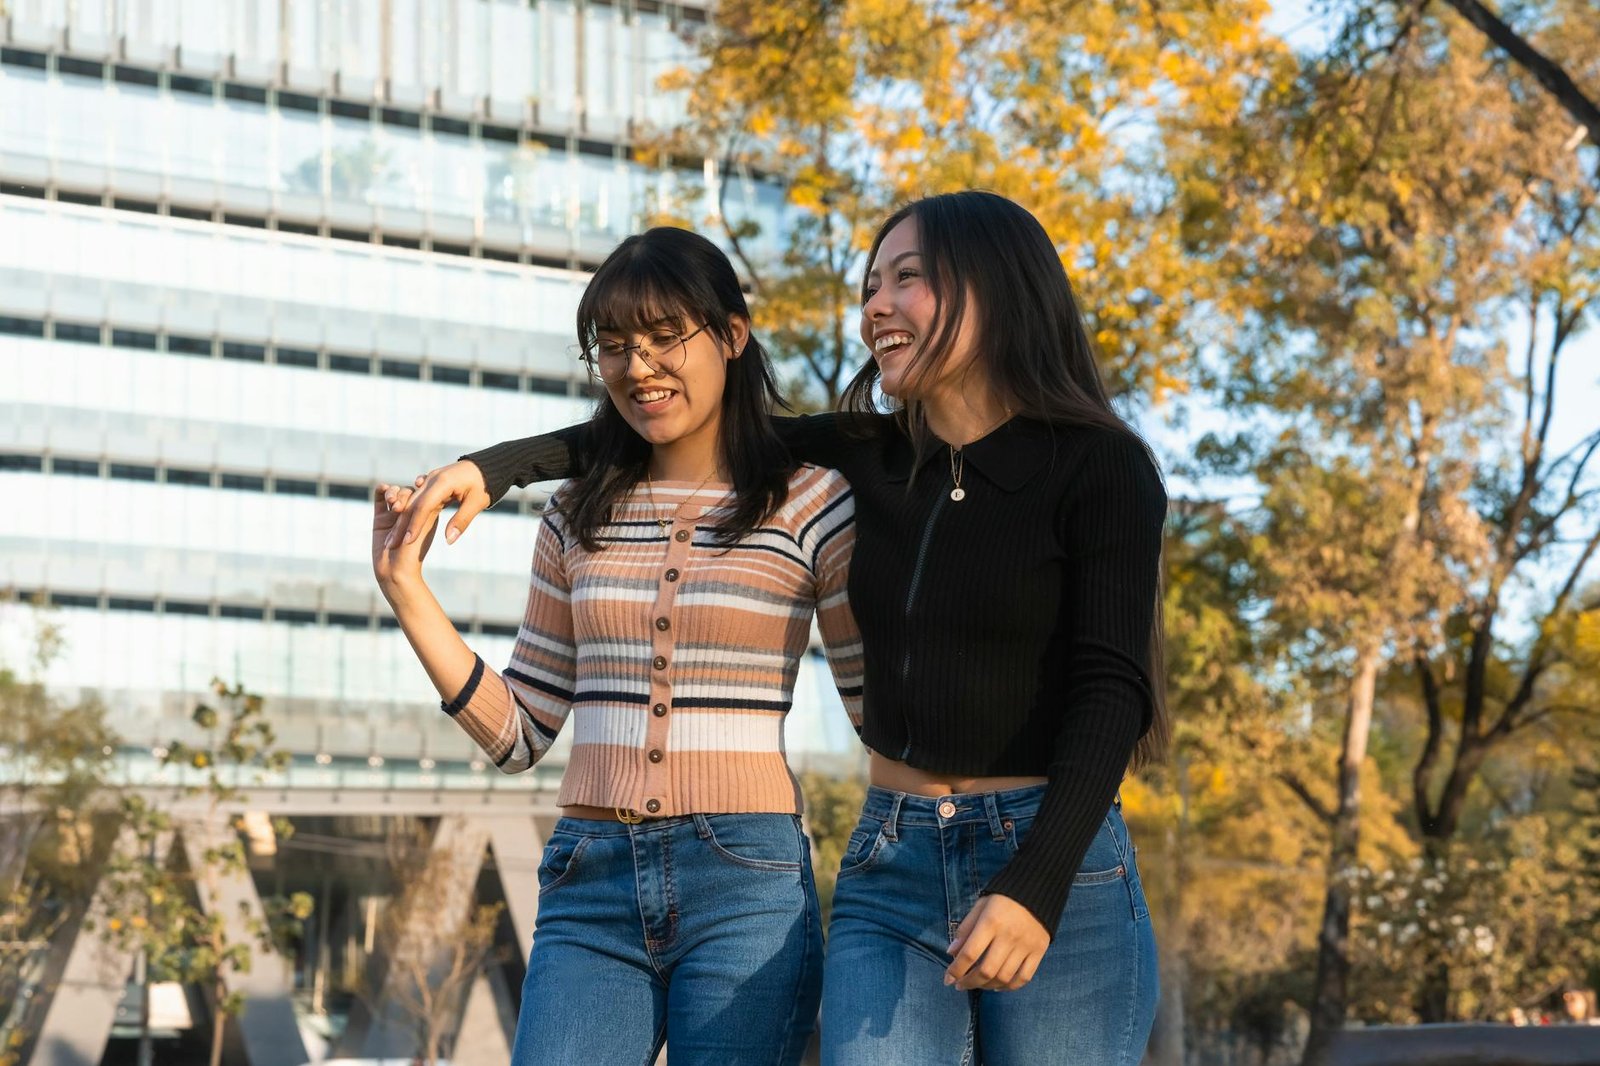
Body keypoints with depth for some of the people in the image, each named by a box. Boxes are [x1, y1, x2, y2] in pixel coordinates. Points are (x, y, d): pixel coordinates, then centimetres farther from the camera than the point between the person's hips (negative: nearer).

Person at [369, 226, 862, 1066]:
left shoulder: (809, 504, 1)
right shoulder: (579, 516, 12)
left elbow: (887, 711, 3)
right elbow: (519, 734, 11)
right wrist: (407, 593, 4)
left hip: (746, 885, -3)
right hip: (591, 885, 3)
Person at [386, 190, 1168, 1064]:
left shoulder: (1100, 467, -5)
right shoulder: (871, 458, 9)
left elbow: (1111, 687, -12)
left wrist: (1036, 887, -22)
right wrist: (500, 464, 11)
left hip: (1061, 871, -4)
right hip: (888, 871, 4)